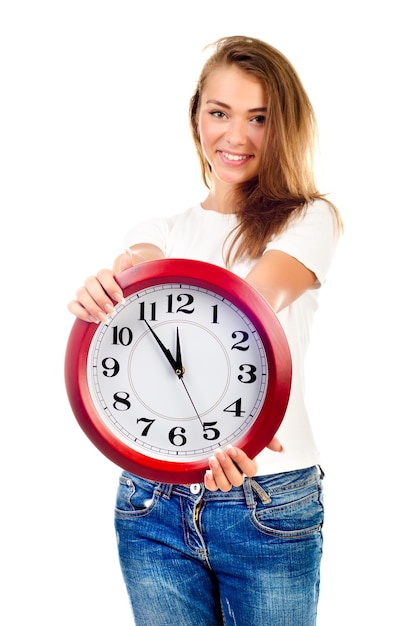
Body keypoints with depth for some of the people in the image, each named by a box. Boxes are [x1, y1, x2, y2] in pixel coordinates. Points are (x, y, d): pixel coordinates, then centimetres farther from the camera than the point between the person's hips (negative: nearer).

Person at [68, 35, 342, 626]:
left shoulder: (309, 218, 0)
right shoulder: (160, 232, 12)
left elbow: (258, 301, -20)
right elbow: (125, 287, -9)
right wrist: (99, 297, -35)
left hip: (268, 505, -3)